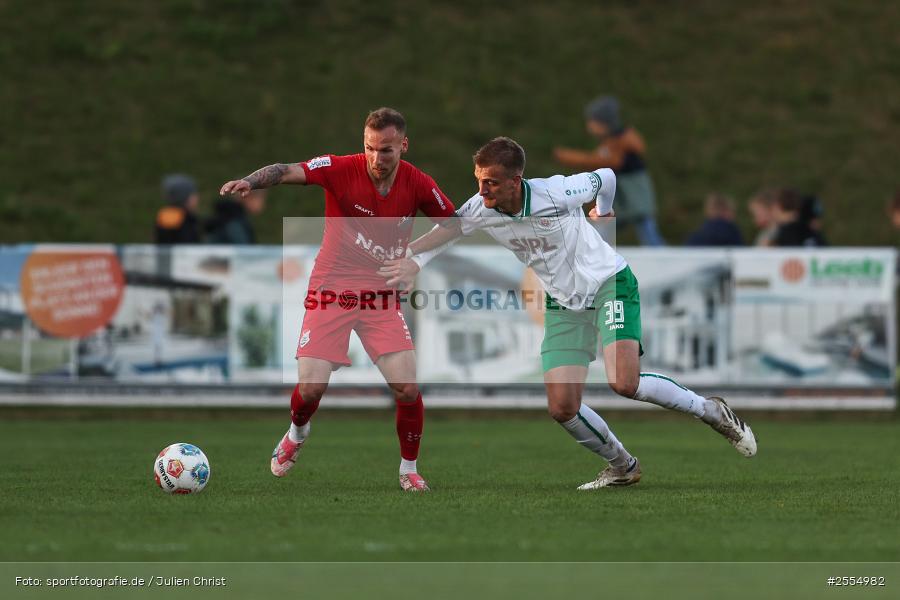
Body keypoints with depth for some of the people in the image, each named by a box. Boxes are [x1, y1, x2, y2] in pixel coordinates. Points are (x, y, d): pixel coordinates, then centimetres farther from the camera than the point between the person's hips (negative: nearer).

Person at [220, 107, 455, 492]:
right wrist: (249, 182, -45)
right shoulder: (343, 169, -13)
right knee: (310, 388, -10)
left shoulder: (418, 185, -5)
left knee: (407, 388, -12)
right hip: (332, 287, -2)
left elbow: (452, 223, 11)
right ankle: (297, 432, 28)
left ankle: (409, 470, 12)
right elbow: (288, 172, -26)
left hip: (381, 295, 2)